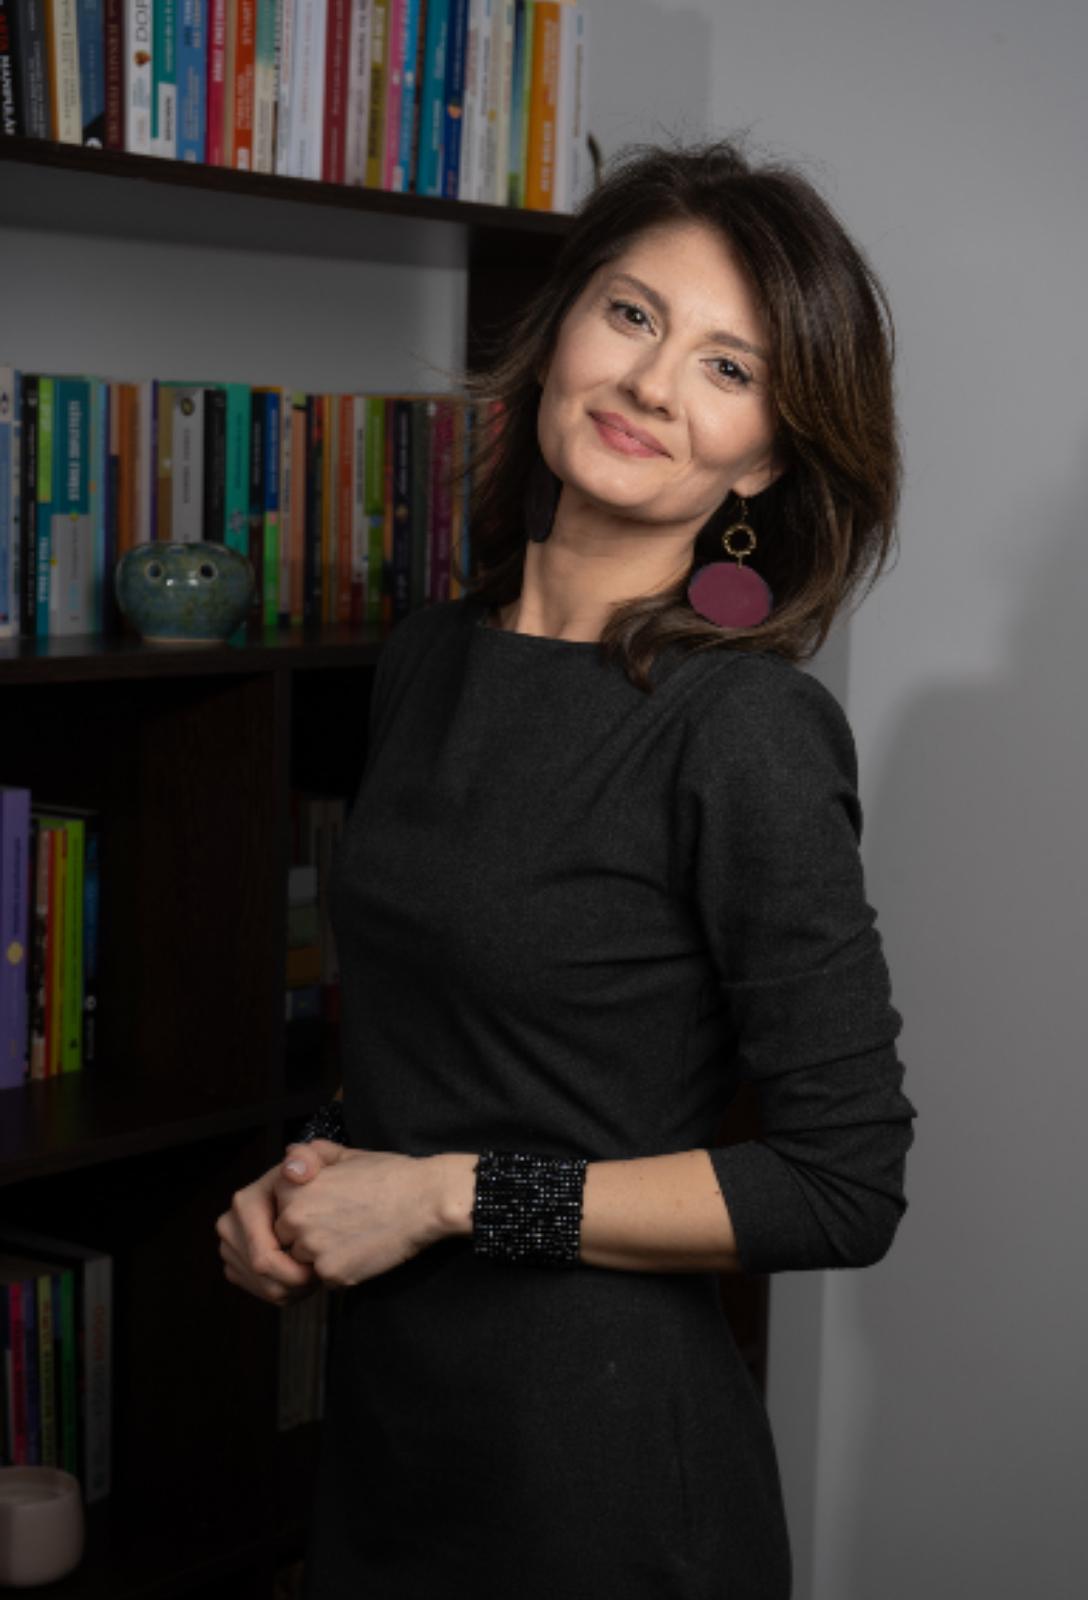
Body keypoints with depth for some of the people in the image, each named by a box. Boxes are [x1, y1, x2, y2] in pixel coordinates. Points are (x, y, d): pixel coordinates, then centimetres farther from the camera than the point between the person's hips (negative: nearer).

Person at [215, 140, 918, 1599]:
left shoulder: (744, 725, -18)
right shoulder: (429, 661, 3)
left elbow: (847, 1186, -17)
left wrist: (447, 1198, -16)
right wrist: (309, 1179, -3)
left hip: (601, 1449, -6)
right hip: (383, 1410, 6)